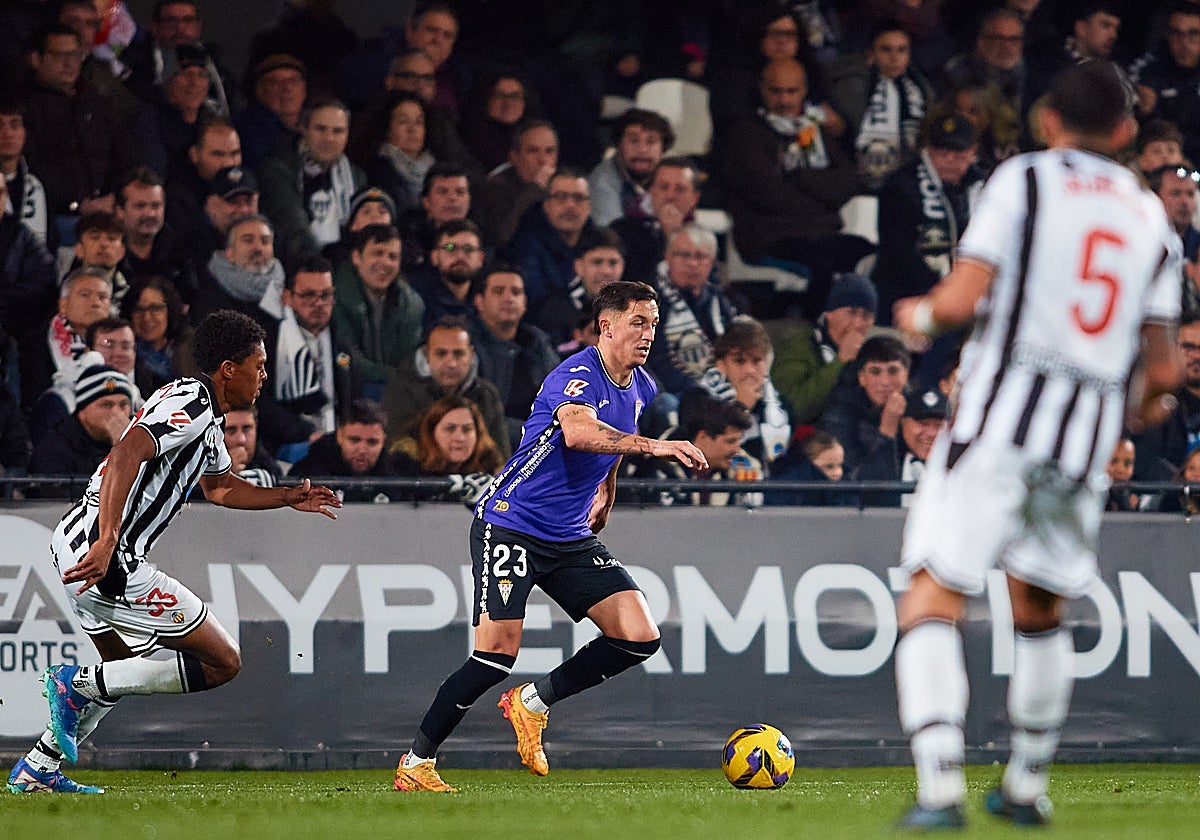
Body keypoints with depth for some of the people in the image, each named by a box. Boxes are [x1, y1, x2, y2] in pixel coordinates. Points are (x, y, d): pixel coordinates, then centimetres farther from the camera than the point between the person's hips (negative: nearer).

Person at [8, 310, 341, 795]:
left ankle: (36, 769, 31)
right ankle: (79, 683, -8)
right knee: (223, 663, -5)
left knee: (126, 669, 31)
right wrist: (106, 543, -35)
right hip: (101, 553, -11)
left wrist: (288, 498, 29)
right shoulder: (190, 404, -13)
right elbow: (127, 455, -27)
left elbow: (219, 486, 38)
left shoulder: (206, 420, 20)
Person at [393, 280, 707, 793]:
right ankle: (416, 764, -2)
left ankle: (533, 703, 10)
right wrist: (653, 446, -49)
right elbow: (578, 432, -41)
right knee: (498, 653, -17)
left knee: (640, 638, -7)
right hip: (511, 524, -8)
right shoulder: (576, 375, -18)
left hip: (571, 538, 8)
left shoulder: (640, 389, 9)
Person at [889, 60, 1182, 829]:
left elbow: (961, 300, -9)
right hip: (1089, 433, 5)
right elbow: (1162, 368, 9)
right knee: (1041, 607, 23)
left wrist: (918, 314, 13)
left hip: (1003, 412, -5)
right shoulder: (1153, 218, 13)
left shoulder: (1024, 182, 0)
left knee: (934, 599, -5)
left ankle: (941, 787, -20)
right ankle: (1028, 787, 29)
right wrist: (1148, 399, 32)